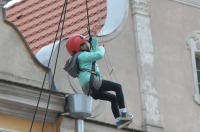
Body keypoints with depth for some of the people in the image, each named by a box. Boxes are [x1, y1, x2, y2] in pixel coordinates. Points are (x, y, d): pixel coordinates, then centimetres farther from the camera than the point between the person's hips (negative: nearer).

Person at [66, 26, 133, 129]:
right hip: (91, 82, -10)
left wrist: (94, 36, 43)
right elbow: (99, 55, -14)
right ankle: (123, 113, -18)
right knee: (118, 87, -9)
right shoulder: (82, 55, -2)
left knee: (113, 98, 17)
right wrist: (101, 47, 7)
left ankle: (118, 121, 7)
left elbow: (93, 52, 45)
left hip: (89, 89, 10)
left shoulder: (83, 56, 28)